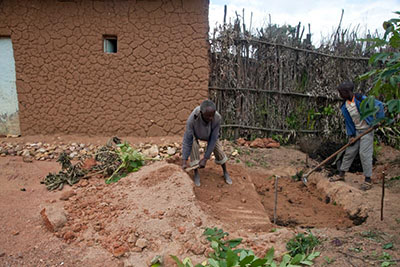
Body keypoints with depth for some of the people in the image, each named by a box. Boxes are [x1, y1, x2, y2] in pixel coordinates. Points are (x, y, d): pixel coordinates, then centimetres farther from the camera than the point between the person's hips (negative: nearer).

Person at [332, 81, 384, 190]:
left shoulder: (361, 99, -19)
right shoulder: (344, 106, 0)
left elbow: (379, 105, -12)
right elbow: (347, 121, 6)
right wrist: (351, 135, 1)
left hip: (367, 130, -6)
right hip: (356, 131, 6)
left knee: (365, 154, -7)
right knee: (349, 152, 9)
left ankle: (368, 180, 3)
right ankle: (341, 174, 21)